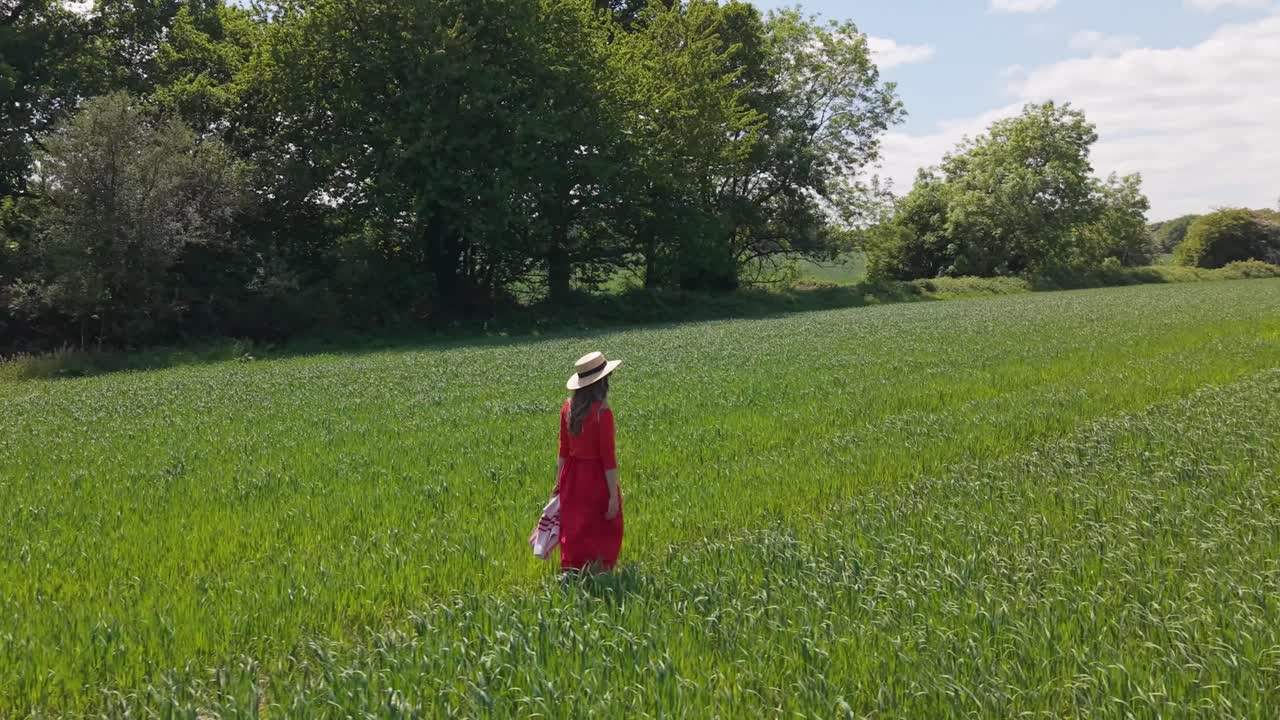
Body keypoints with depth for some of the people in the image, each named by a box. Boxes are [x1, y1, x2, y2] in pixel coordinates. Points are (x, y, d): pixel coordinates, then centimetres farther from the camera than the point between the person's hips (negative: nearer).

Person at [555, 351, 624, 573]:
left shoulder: (569, 407, -1)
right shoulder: (602, 413, -20)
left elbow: (563, 450, 7)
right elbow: (608, 458, -17)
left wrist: (560, 482, 17)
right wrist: (614, 495, -12)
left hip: (572, 478, 6)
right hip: (596, 479, -6)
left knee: (573, 530, 16)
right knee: (602, 533, 9)